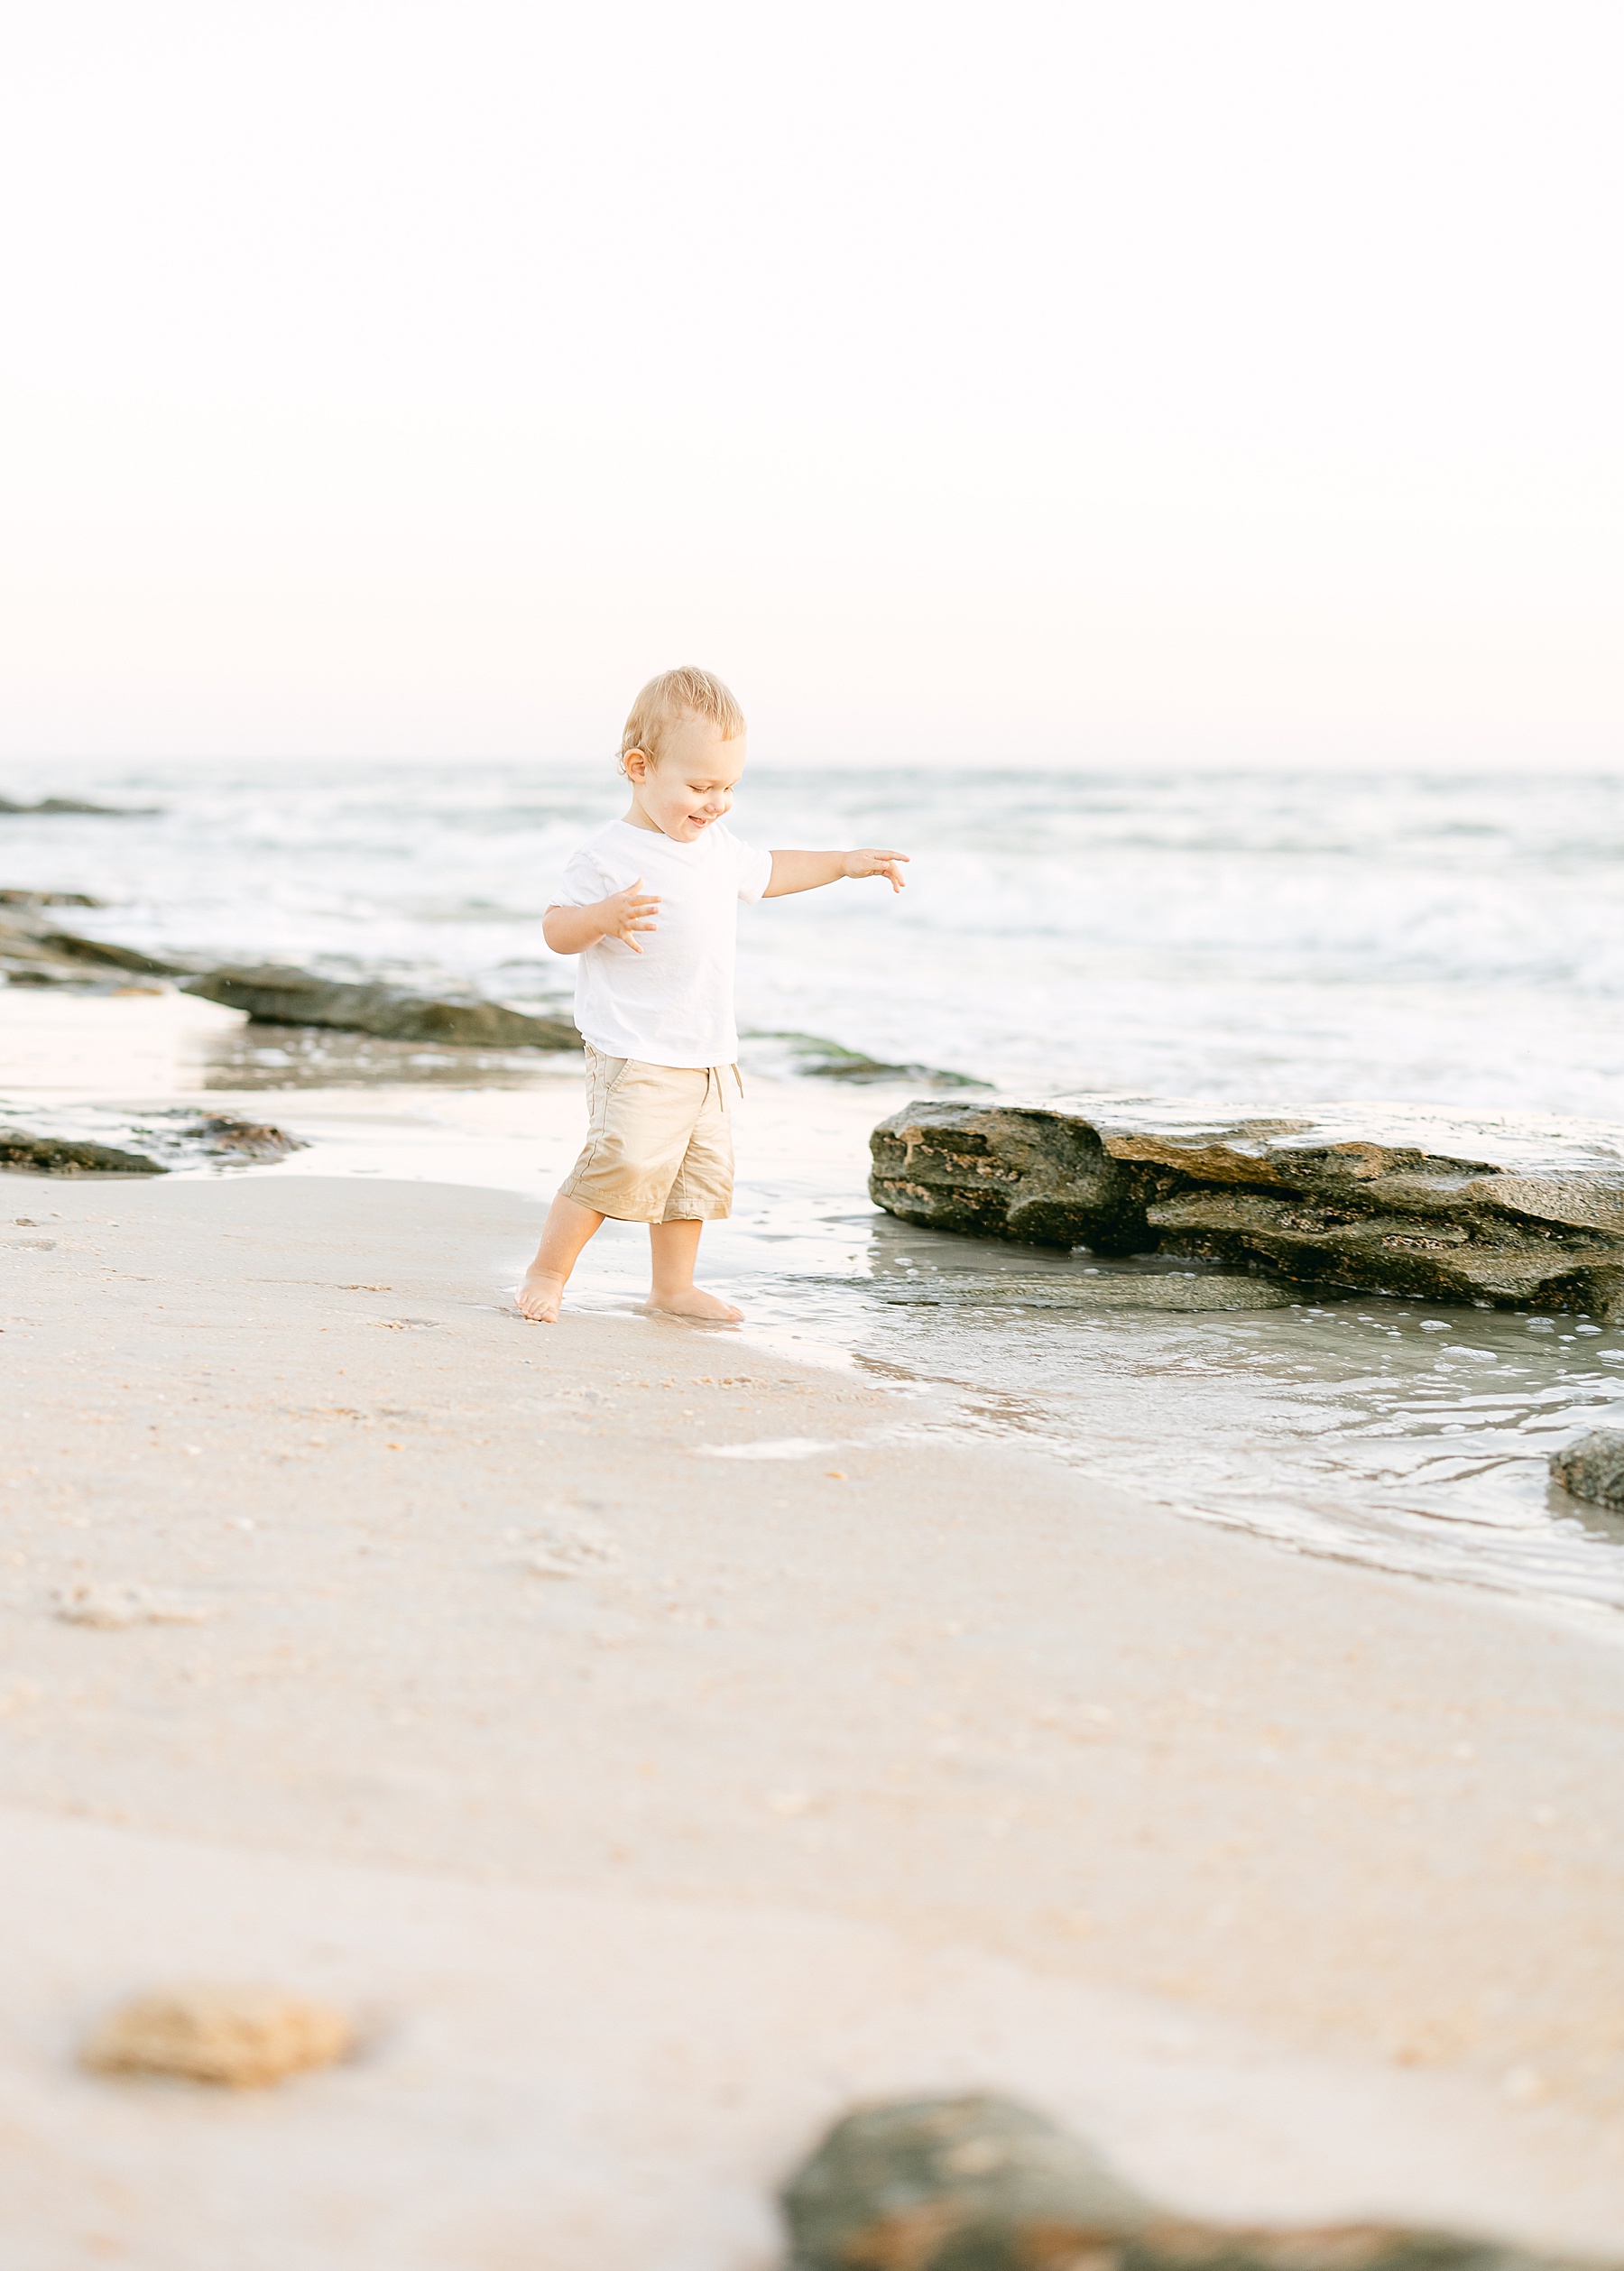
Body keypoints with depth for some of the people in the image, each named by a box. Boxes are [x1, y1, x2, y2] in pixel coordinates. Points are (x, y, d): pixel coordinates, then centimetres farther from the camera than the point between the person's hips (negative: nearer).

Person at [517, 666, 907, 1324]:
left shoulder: (719, 845, 10)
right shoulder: (610, 856, -13)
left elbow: (766, 873, 30)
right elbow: (556, 929, -13)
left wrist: (845, 862, 28)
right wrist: (603, 917, -32)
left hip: (709, 1055, 8)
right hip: (635, 1056, -8)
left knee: (702, 1169, 11)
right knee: (623, 1162, -19)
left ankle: (673, 1286, 25)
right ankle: (546, 1272, -6)